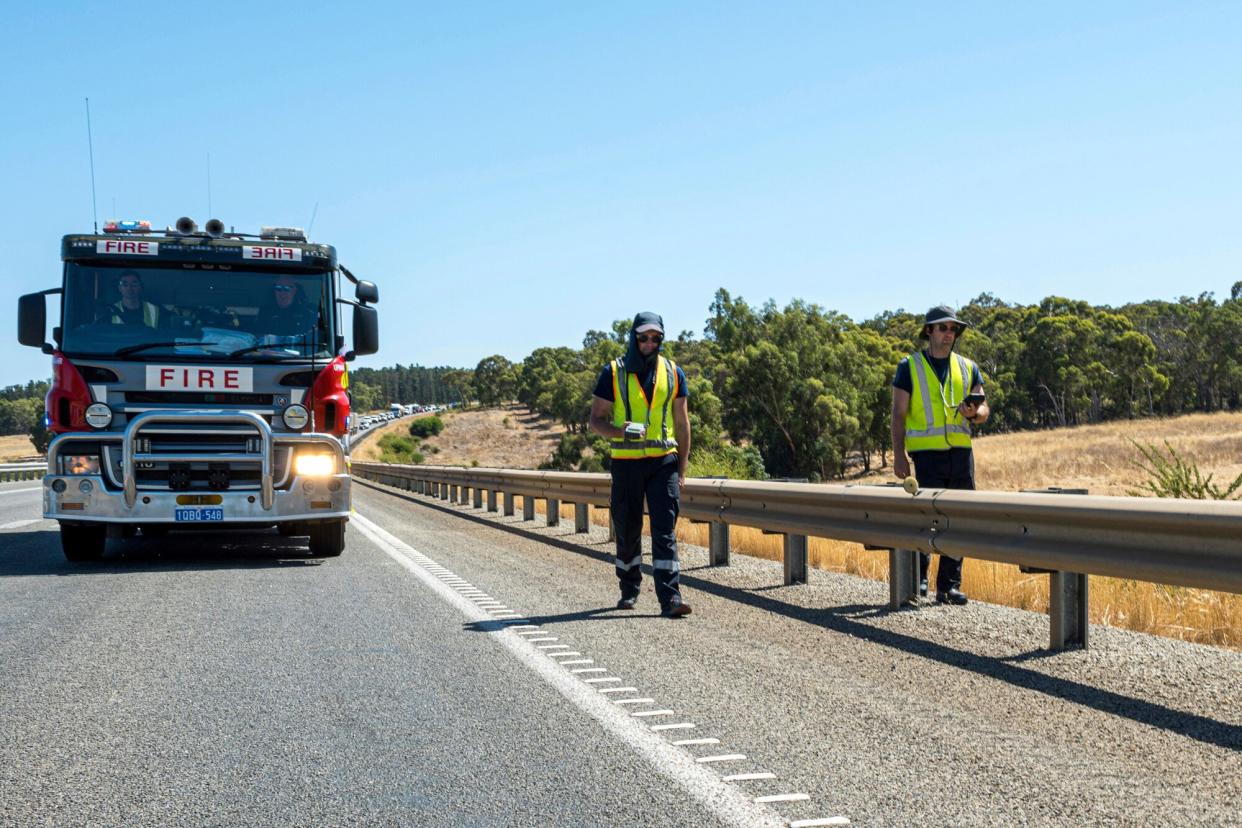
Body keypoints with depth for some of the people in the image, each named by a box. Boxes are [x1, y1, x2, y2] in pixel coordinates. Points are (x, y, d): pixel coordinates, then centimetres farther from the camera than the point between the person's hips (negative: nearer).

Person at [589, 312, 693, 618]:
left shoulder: (673, 374, 6)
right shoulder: (614, 373, -1)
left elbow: (682, 424, 10)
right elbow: (596, 420, 0)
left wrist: (682, 469, 6)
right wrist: (618, 431, -21)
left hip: (664, 462, 0)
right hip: (626, 463, 0)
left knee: (665, 531, -8)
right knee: (627, 531, 10)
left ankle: (670, 598, -13)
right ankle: (629, 591, 28)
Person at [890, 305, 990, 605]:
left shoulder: (967, 368, 14)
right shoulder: (910, 367, 4)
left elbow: (984, 410, 12)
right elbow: (899, 414, 1)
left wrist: (974, 413, -12)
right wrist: (898, 454, -8)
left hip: (961, 452, 4)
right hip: (927, 453, -4)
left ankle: (949, 585, 9)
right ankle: (918, 577, 11)